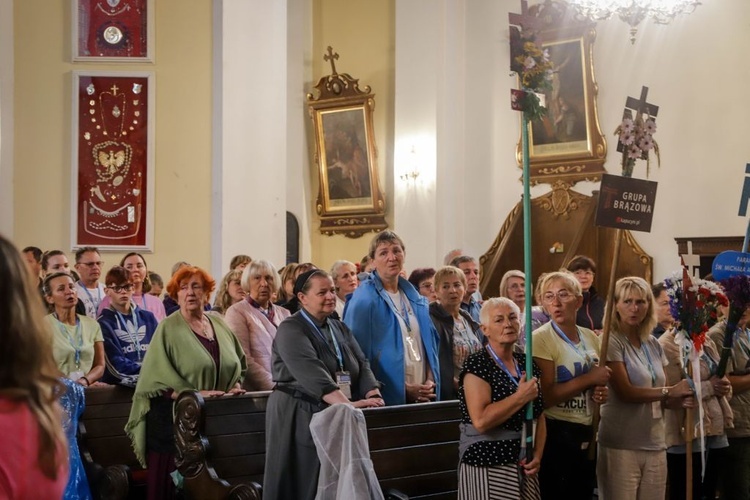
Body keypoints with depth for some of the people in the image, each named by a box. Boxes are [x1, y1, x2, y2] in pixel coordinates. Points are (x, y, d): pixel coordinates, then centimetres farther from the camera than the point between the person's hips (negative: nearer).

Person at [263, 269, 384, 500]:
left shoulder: (340, 329, 14)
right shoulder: (291, 330, -11)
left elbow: (362, 365, 5)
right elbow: (311, 372, -25)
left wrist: (374, 396, -16)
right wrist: (348, 404, -36)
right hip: (299, 417, -6)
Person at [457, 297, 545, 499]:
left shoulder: (526, 363, 8)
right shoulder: (477, 365, -13)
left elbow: (539, 416, 12)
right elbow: (481, 421, -23)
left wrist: (537, 455, -1)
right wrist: (521, 397, -19)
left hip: (523, 464, 6)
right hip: (487, 465, -6)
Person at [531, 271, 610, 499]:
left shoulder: (591, 338, 7)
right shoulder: (540, 339, -13)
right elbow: (544, 396, -22)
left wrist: (600, 392, 1)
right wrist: (589, 379, -19)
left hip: (587, 432, 7)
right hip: (556, 433, -7)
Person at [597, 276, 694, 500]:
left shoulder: (654, 344, 12)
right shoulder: (611, 342, -9)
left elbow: (660, 396, 15)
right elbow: (625, 392, -16)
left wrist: (678, 400, -6)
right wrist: (670, 391, -10)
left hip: (655, 444, 6)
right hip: (621, 446, -6)